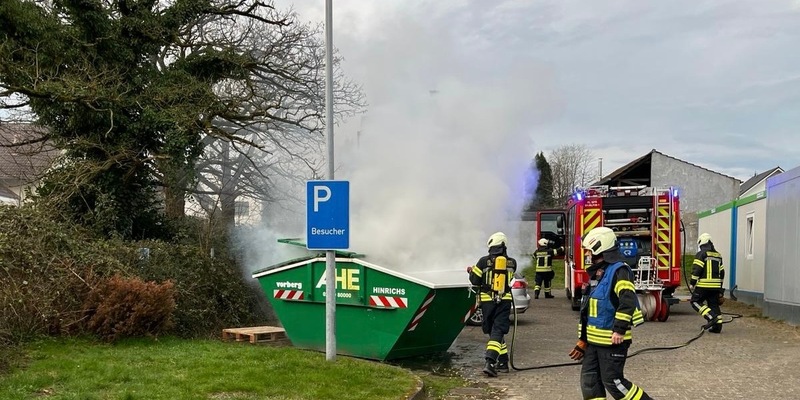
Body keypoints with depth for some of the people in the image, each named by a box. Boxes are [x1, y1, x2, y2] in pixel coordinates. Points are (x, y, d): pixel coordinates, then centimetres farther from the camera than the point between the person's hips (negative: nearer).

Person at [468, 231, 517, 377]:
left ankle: (503, 362, 20)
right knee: (498, 331, -3)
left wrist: (472, 271, 21)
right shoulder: (511, 262, 0)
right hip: (504, 301, 1)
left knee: (495, 331, 14)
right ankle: (490, 362, -18)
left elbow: (475, 281, -1)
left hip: (488, 301, 0)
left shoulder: (484, 261, -8)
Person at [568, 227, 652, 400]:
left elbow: (628, 301, -26)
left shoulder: (619, 271, -13)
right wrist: (582, 341, 20)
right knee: (589, 380, 8)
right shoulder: (597, 274, 16)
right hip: (594, 340, 9)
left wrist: (619, 329, -29)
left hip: (613, 340, -9)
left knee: (613, 381, -5)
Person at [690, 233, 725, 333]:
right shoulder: (718, 255, 16)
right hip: (715, 286, 7)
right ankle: (717, 326, 6)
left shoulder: (701, 254, -7)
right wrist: (720, 288, 26)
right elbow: (721, 272, 20)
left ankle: (711, 317, -13)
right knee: (714, 305, 11)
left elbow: (696, 270, -14)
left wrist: (692, 283, -6)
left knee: (696, 302, 2)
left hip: (703, 285, -7)